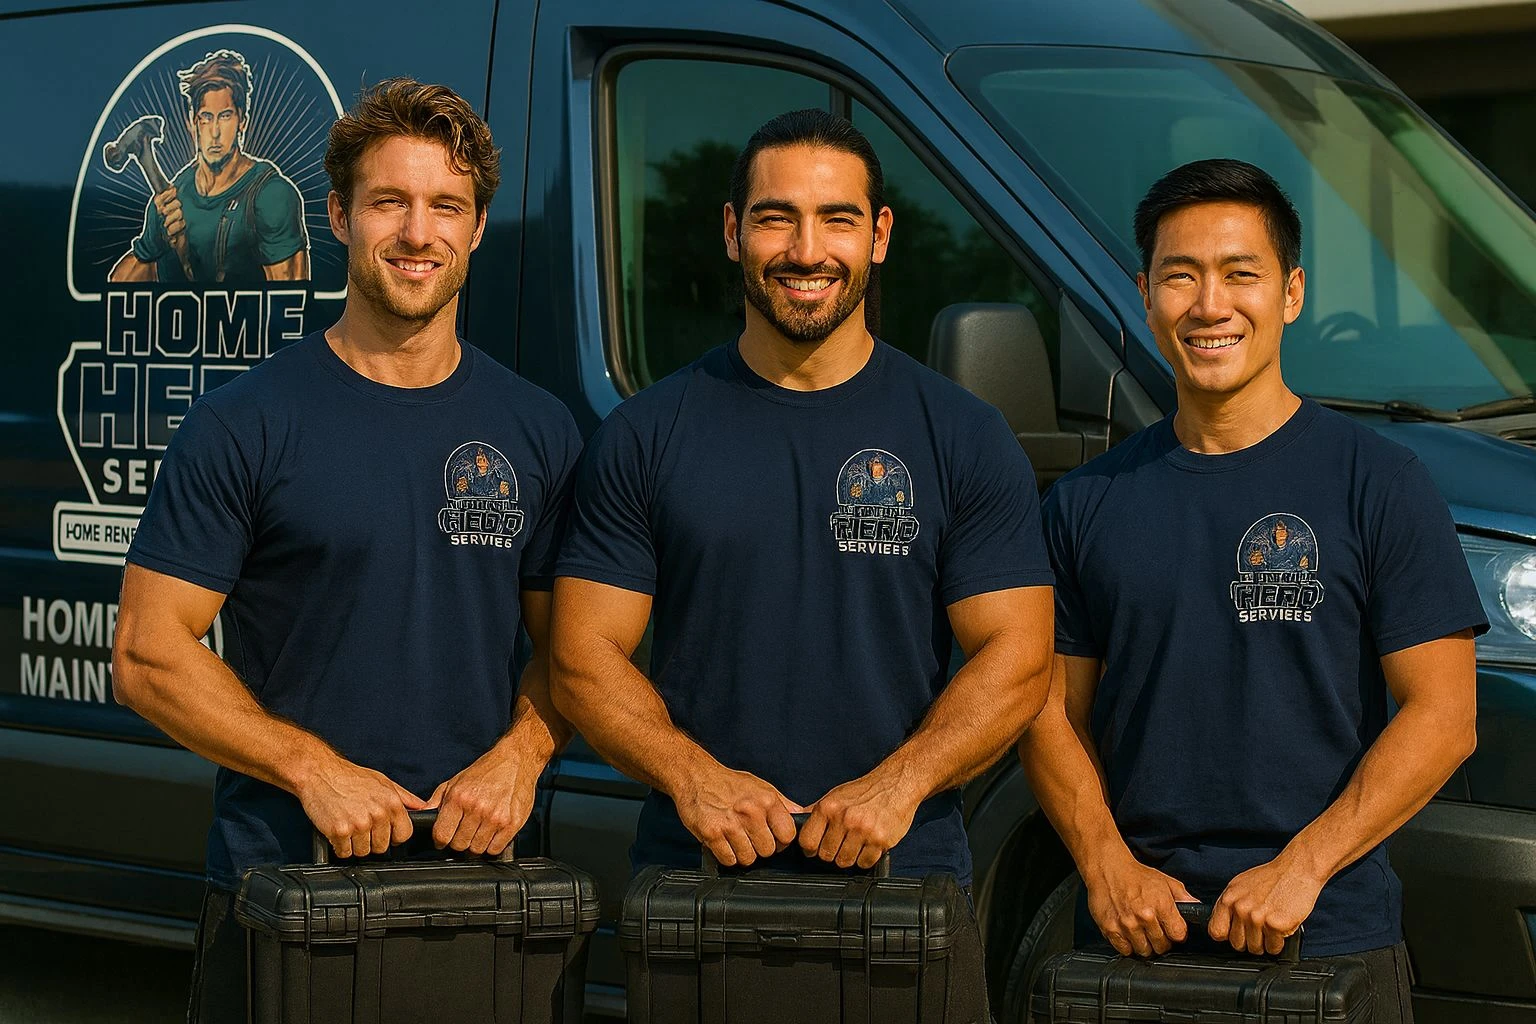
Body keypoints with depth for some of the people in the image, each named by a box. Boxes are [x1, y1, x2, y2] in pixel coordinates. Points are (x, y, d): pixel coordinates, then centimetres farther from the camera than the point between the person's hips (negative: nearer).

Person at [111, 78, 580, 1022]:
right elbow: (148, 654, -6)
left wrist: (518, 756, -7)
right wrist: (315, 769, -16)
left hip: (479, 873, 3)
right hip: (279, 875, -3)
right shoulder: (245, 424, -4)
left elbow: (569, 645, 13)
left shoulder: (538, 431, 7)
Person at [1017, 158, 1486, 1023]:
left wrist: (1300, 866, -16)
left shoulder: (1379, 483, -2)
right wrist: (1108, 863, -8)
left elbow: (1442, 716, -7)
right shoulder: (1089, 501, 8)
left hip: (1330, 937, -2)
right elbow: (1055, 709, 9)